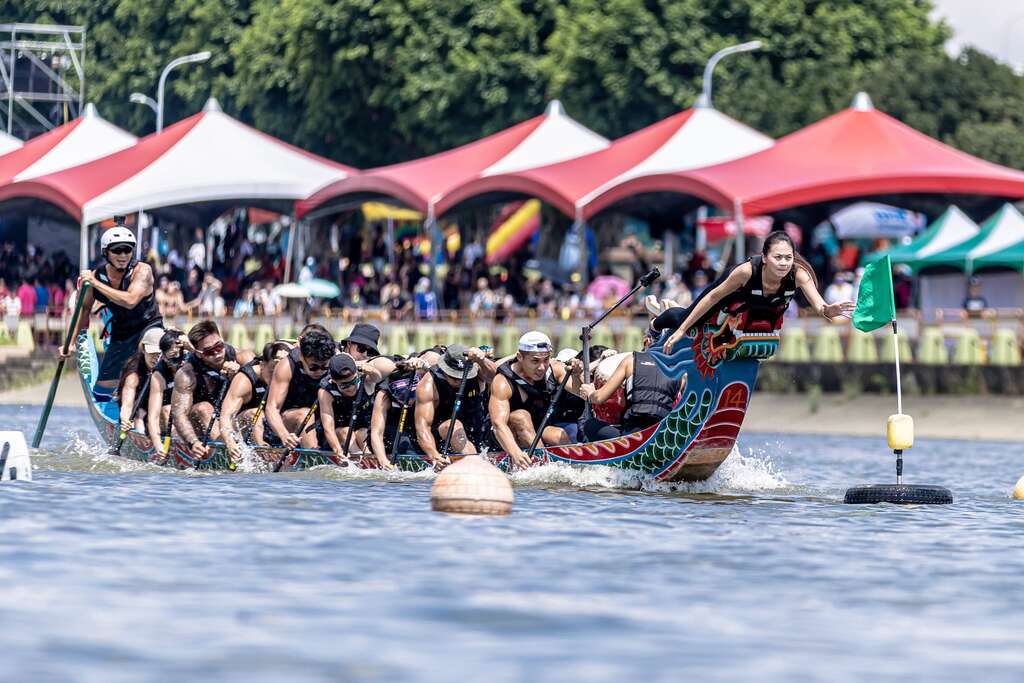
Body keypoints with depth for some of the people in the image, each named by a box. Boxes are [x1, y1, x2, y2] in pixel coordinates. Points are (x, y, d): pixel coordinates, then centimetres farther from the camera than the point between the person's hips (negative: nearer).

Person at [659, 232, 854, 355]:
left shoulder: (798, 274, -42)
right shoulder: (747, 271, -45)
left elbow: (819, 306, -54)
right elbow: (713, 297, -31)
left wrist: (828, 311, -80)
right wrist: (681, 331, -27)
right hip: (732, 291, -2)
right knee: (684, 320, 14)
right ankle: (656, 325, 50)